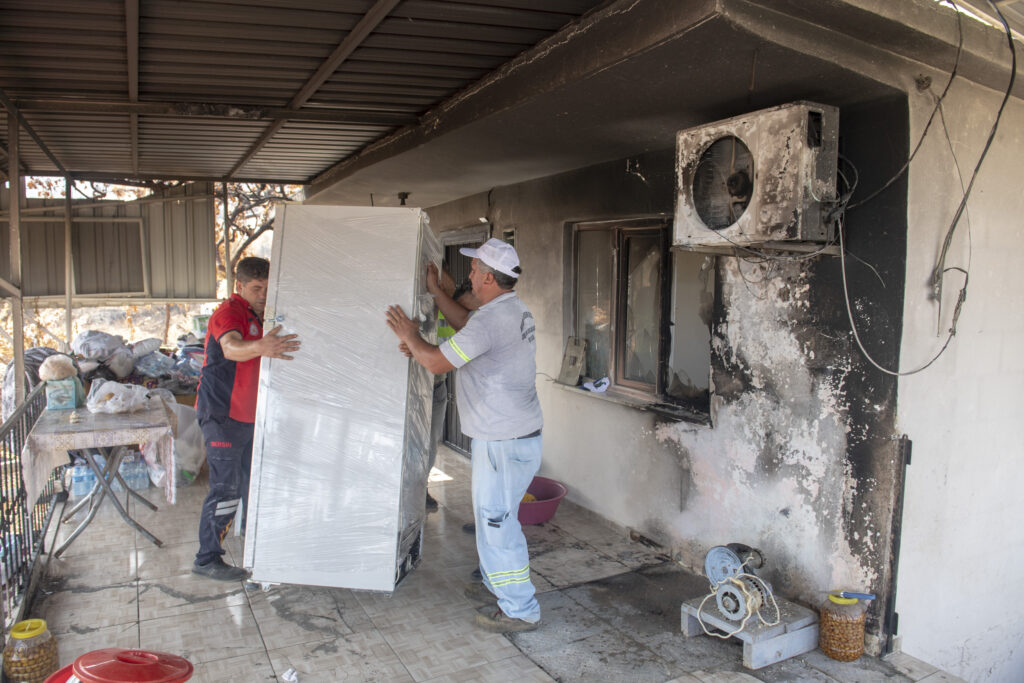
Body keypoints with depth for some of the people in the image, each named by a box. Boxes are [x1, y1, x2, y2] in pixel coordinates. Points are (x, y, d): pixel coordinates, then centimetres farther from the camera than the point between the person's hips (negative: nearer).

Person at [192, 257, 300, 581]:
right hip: (222, 414, -9)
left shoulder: (257, 316, 15)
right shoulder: (229, 312, -15)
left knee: (254, 480, 18)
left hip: (249, 414, 9)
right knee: (226, 488, -8)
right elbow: (231, 348, -36)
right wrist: (260, 347, -56)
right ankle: (206, 559, 3)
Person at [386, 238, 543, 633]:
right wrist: (435, 292, 29)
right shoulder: (515, 311, 10)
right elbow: (467, 325, 27)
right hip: (511, 436, 11)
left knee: (497, 522, -1)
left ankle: (521, 611, 11)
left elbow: (437, 362, -18)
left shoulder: (492, 317, -23)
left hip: (505, 442, -11)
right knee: (490, 516, 23)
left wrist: (408, 336, -1)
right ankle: (497, 583, 39)